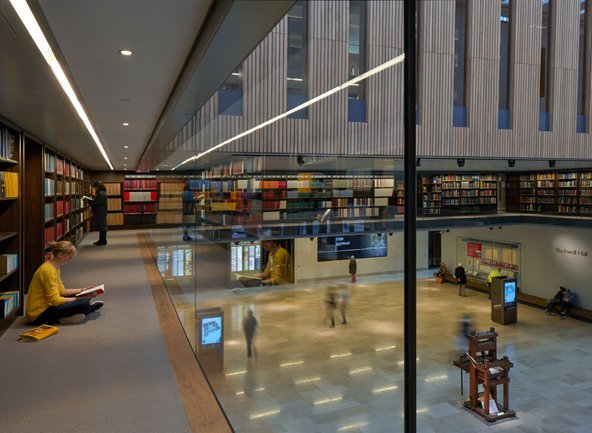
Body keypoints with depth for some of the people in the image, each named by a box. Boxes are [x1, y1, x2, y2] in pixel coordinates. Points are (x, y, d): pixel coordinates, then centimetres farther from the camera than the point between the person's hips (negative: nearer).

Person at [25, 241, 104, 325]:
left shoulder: (55, 268, 8)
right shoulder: (48, 271, -23)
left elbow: (62, 291, 14)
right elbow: (55, 300, -25)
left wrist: (82, 290, 9)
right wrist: (81, 298, -21)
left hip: (47, 305, 10)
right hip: (38, 316, -10)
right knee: (83, 304, -20)